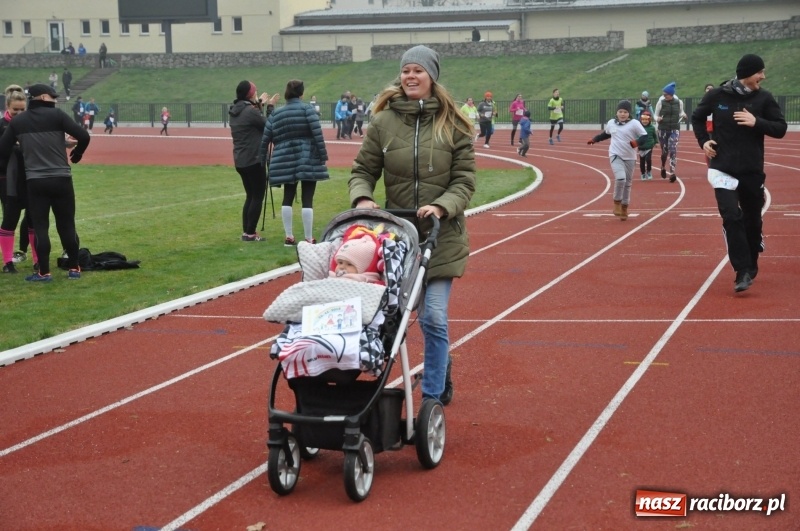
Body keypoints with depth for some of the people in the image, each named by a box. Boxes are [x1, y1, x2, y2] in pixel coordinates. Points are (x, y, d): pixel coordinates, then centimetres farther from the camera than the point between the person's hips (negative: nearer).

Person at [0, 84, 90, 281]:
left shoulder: (17, 121, 7)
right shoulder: (56, 115, -3)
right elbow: (84, 136, -8)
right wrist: (77, 153, 13)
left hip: (35, 181, 1)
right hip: (61, 179, -1)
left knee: (40, 227, 6)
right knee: (67, 225, 9)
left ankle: (44, 272, 4)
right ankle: (74, 268, 13)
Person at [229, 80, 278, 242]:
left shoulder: (236, 111, 8)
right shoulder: (250, 111, -18)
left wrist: (260, 104, 19)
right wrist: (270, 107, 0)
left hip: (240, 161, 9)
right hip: (254, 161, -9)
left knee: (250, 196, 17)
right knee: (258, 196, 1)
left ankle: (246, 231, 18)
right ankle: (250, 233, 2)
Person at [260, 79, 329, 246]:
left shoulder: (276, 114, 9)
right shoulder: (307, 109, -3)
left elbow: (265, 139, 9)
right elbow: (317, 133, -13)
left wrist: (263, 162, 17)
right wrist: (323, 156, -10)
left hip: (285, 161, 4)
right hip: (308, 160, -4)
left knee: (288, 198, 14)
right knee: (307, 199, -2)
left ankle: (289, 237, 13)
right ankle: (309, 239, -1)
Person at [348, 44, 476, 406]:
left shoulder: (452, 125, -2)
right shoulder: (383, 122, 1)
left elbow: (465, 180, -1)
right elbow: (363, 170, 6)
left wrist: (442, 207, -19)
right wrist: (362, 198, -15)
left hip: (441, 237, -2)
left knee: (434, 319, -5)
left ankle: (432, 399, 10)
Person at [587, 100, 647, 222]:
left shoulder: (634, 124, -7)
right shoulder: (611, 123, 5)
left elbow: (645, 136, -10)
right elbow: (606, 134, 26)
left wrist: (637, 142, -28)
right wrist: (595, 139, 24)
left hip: (629, 158, 0)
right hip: (615, 156, 0)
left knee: (627, 183, 10)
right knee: (620, 178, -23)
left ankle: (624, 207, 26)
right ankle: (617, 202, -3)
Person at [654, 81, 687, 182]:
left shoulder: (678, 102, -2)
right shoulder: (660, 103, -6)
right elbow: (656, 115, 3)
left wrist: (683, 115, -6)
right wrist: (657, 119, -19)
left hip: (675, 129, 0)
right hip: (663, 129, 0)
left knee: (673, 150, -14)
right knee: (664, 151, 9)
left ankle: (672, 173, -14)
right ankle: (663, 167, 39)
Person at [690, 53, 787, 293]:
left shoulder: (764, 98, -3)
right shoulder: (717, 95, -5)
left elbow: (780, 129, -3)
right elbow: (697, 117, 13)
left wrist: (756, 122, -19)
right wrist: (704, 141, -1)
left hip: (752, 171, 2)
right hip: (723, 169, -2)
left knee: (752, 220, 12)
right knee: (731, 217, -14)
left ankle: (750, 266, 32)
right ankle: (742, 272, -10)